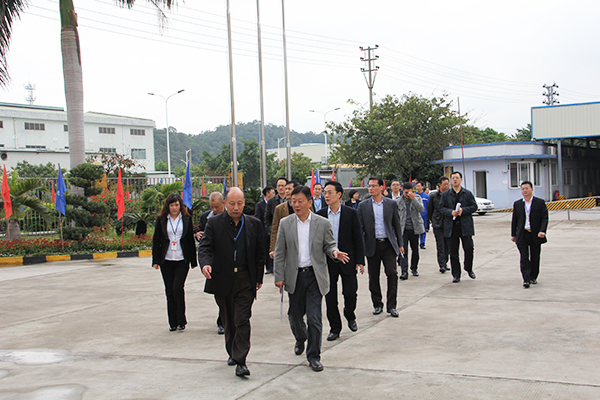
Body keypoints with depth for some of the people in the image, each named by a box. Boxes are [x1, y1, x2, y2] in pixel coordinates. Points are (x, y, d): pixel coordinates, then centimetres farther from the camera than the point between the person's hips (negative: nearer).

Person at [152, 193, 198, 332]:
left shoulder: (186, 219, 4)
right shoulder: (161, 220, 5)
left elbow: (191, 241, 7)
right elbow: (156, 240, 8)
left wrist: (193, 261, 7)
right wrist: (156, 260, 2)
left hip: (182, 260, -2)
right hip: (166, 261, 2)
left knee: (178, 288, -13)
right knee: (169, 291, 6)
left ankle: (181, 320, 0)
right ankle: (173, 322, 15)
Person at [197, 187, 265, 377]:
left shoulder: (254, 224, 4)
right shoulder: (214, 223, 1)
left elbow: (259, 253, 9)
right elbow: (204, 247, -6)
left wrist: (259, 278, 8)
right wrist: (205, 263, -27)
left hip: (246, 281, -1)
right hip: (222, 280, 1)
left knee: (242, 321, -8)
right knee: (228, 321, 14)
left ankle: (240, 361, -8)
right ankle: (232, 352, 34)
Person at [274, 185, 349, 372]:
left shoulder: (323, 223, 0)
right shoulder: (285, 223, 2)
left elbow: (329, 245, 6)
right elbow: (279, 252, 4)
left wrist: (335, 252, -18)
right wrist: (279, 277, -1)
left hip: (315, 276, -2)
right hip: (294, 276, 2)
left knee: (314, 318, -5)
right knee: (295, 315, 12)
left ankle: (314, 356, 8)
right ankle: (300, 339, 45)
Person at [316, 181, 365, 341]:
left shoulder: (351, 213, -2)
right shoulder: (320, 214, 2)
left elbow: (358, 238, 0)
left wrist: (360, 261, -4)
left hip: (347, 260, -1)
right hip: (327, 261, 2)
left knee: (350, 292, 2)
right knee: (330, 296, 5)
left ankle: (350, 317, 31)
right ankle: (335, 328, 17)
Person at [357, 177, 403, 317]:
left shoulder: (391, 204, 5)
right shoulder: (363, 206, 4)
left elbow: (397, 224, 8)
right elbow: (360, 227, 3)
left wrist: (400, 244, 6)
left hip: (388, 244, 0)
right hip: (372, 245, 1)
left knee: (392, 273, -7)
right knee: (373, 277, 5)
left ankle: (391, 306, 2)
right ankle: (377, 304, 20)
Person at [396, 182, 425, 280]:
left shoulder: (417, 198, 4)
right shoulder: (398, 201, 4)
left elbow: (421, 209, -12)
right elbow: (396, 217, 9)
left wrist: (413, 199, -19)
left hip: (415, 229, 1)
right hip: (403, 229, -1)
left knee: (415, 250, 10)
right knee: (403, 250, -10)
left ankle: (414, 268, 27)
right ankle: (404, 272, -11)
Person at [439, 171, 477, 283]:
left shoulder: (468, 194, 6)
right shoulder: (445, 194, 8)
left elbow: (474, 206, 2)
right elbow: (441, 207, 5)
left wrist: (463, 210, -14)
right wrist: (451, 212, -13)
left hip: (465, 226, -1)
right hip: (451, 227, 1)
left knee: (469, 248, -3)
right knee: (453, 252, 2)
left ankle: (469, 269, 22)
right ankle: (456, 275, 10)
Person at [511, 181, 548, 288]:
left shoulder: (540, 203, 1)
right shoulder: (517, 204, 8)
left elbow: (544, 218, -4)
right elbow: (514, 220, 12)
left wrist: (542, 231, -17)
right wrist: (513, 234, 11)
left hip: (535, 235, 0)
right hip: (522, 235, 1)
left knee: (535, 258, 9)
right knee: (524, 258, -8)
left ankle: (533, 277, 24)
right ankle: (526, 279, -13)